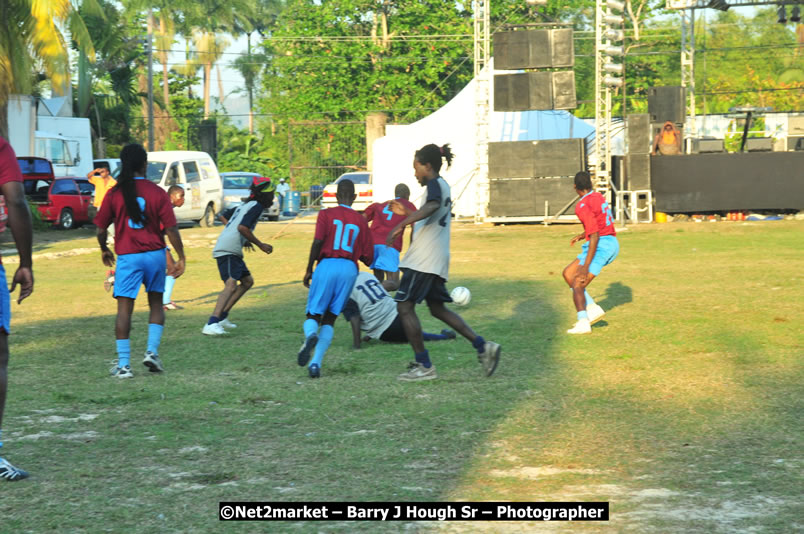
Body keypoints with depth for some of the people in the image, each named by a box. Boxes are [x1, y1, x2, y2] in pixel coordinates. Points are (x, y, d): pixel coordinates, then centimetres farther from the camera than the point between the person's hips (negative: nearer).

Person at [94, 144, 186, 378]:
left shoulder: (114, 194, -2)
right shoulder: (157, 193, -3)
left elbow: (101, 229, 2)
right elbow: (171, 229, -5)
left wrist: (104, 250, 20)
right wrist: (181, 257, 3)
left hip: (127, 257, -1)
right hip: (155, 254, 1)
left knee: (124, 308, 0)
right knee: (156, 303, 18)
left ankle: (123, 364, -3)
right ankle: (152, 351, 7)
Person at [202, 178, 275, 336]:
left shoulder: (244, 205, 21)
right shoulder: (256, 206, -7)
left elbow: (223, 216, 30)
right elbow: (242, 227, -20)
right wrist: (260, 245, -10)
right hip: (228, 250, -10)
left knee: (247, 281, 22)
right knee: (231, 285, -23)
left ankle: (222, 316, 18)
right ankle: (211, 325, -38)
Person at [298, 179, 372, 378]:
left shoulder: (326, 214, 6)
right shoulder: (361, 221, 13)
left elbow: (317, 242, -8)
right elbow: (368, 259, 10)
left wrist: (309, 270, 0)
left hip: (327, 265, -2)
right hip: (349, 269, 2)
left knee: (313, 315, 5)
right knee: (330, 319, 10)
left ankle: (310, 336, -31)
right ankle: (316, 363, -5)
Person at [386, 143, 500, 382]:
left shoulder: (435, 184, -11)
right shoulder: (442, 186, 20)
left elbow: (432, 206, -34)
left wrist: (401, 224, -41)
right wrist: (407, 214, 32)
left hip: (424, 260, -10)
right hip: (436, 261, 10)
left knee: (405, 307, -5)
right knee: (438, 308, 15)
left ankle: (424, 366, -4)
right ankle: (483, 346, 6)